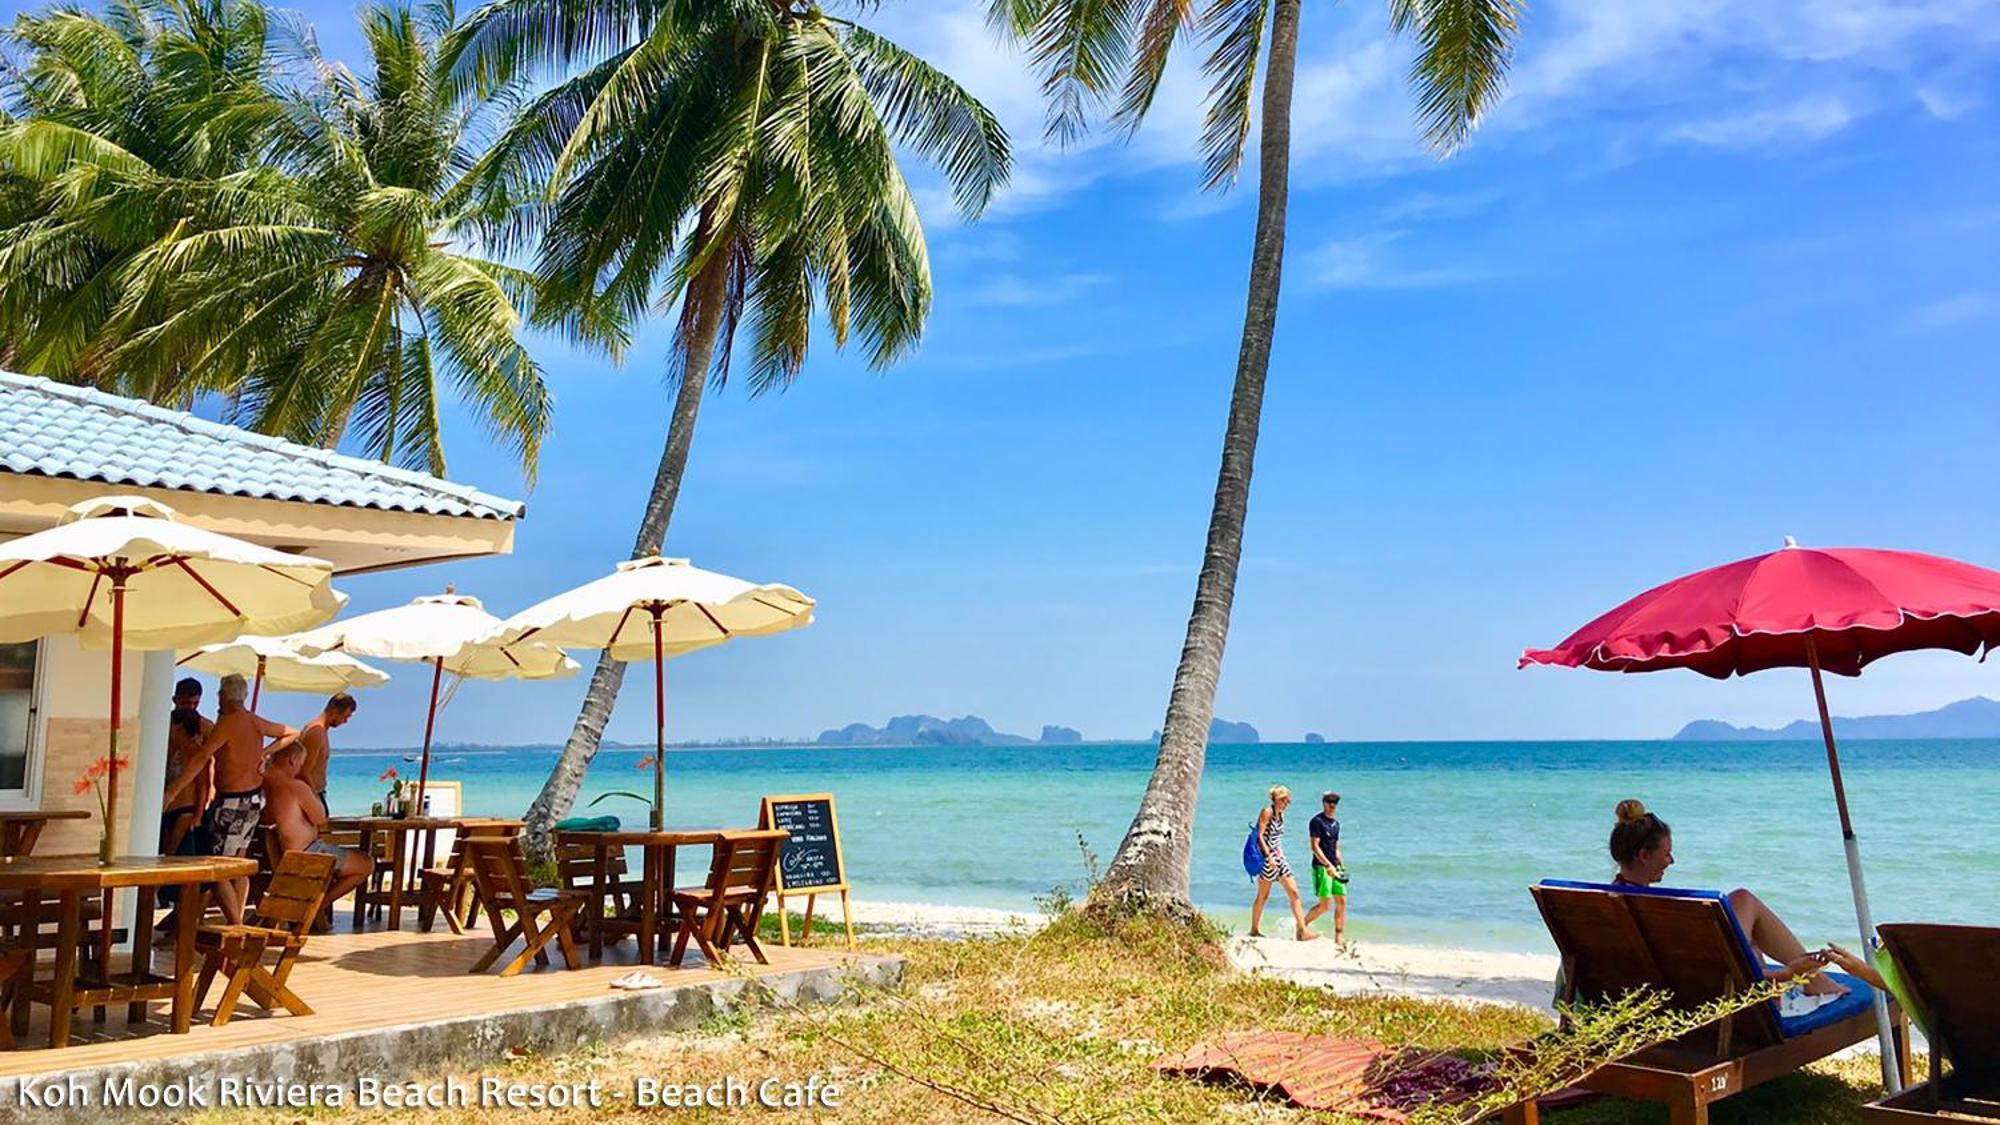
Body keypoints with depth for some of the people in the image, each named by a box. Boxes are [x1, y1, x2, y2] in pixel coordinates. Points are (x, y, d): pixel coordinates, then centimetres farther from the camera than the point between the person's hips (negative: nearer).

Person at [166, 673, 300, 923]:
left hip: (233, 801, -8)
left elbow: (201, 759, -22)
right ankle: (238, 922, 22)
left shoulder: (227, 722, -14)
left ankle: (236, 927, -10)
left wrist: (172, 792, -23)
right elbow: (292, 734, 22)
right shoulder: (255, 722, 8)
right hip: (255, 797, 8)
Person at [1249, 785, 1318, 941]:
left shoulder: (1280, 814, 15)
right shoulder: (1267, 812, -9)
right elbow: (1259, 836, -15)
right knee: (1263, 895, 1)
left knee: (1294, 892, -1)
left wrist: (1280, 854, 16)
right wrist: (1269, 855, -21)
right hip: (1267, 857, -8)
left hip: (1279, 858, 8)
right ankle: (1254, 930, 14)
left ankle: (1303, 931, -4)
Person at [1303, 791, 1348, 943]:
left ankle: (1339, 936, 7)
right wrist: (1328, 865, -22)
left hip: (1334, 868, 8)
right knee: (1325, 904, -10)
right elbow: (1315, 846, -15)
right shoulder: (1316, 821, -8)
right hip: (1321, 867, -8)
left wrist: (1341, 866, 14)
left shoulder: (1336, 823, 16)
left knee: (1342, 901, 2)